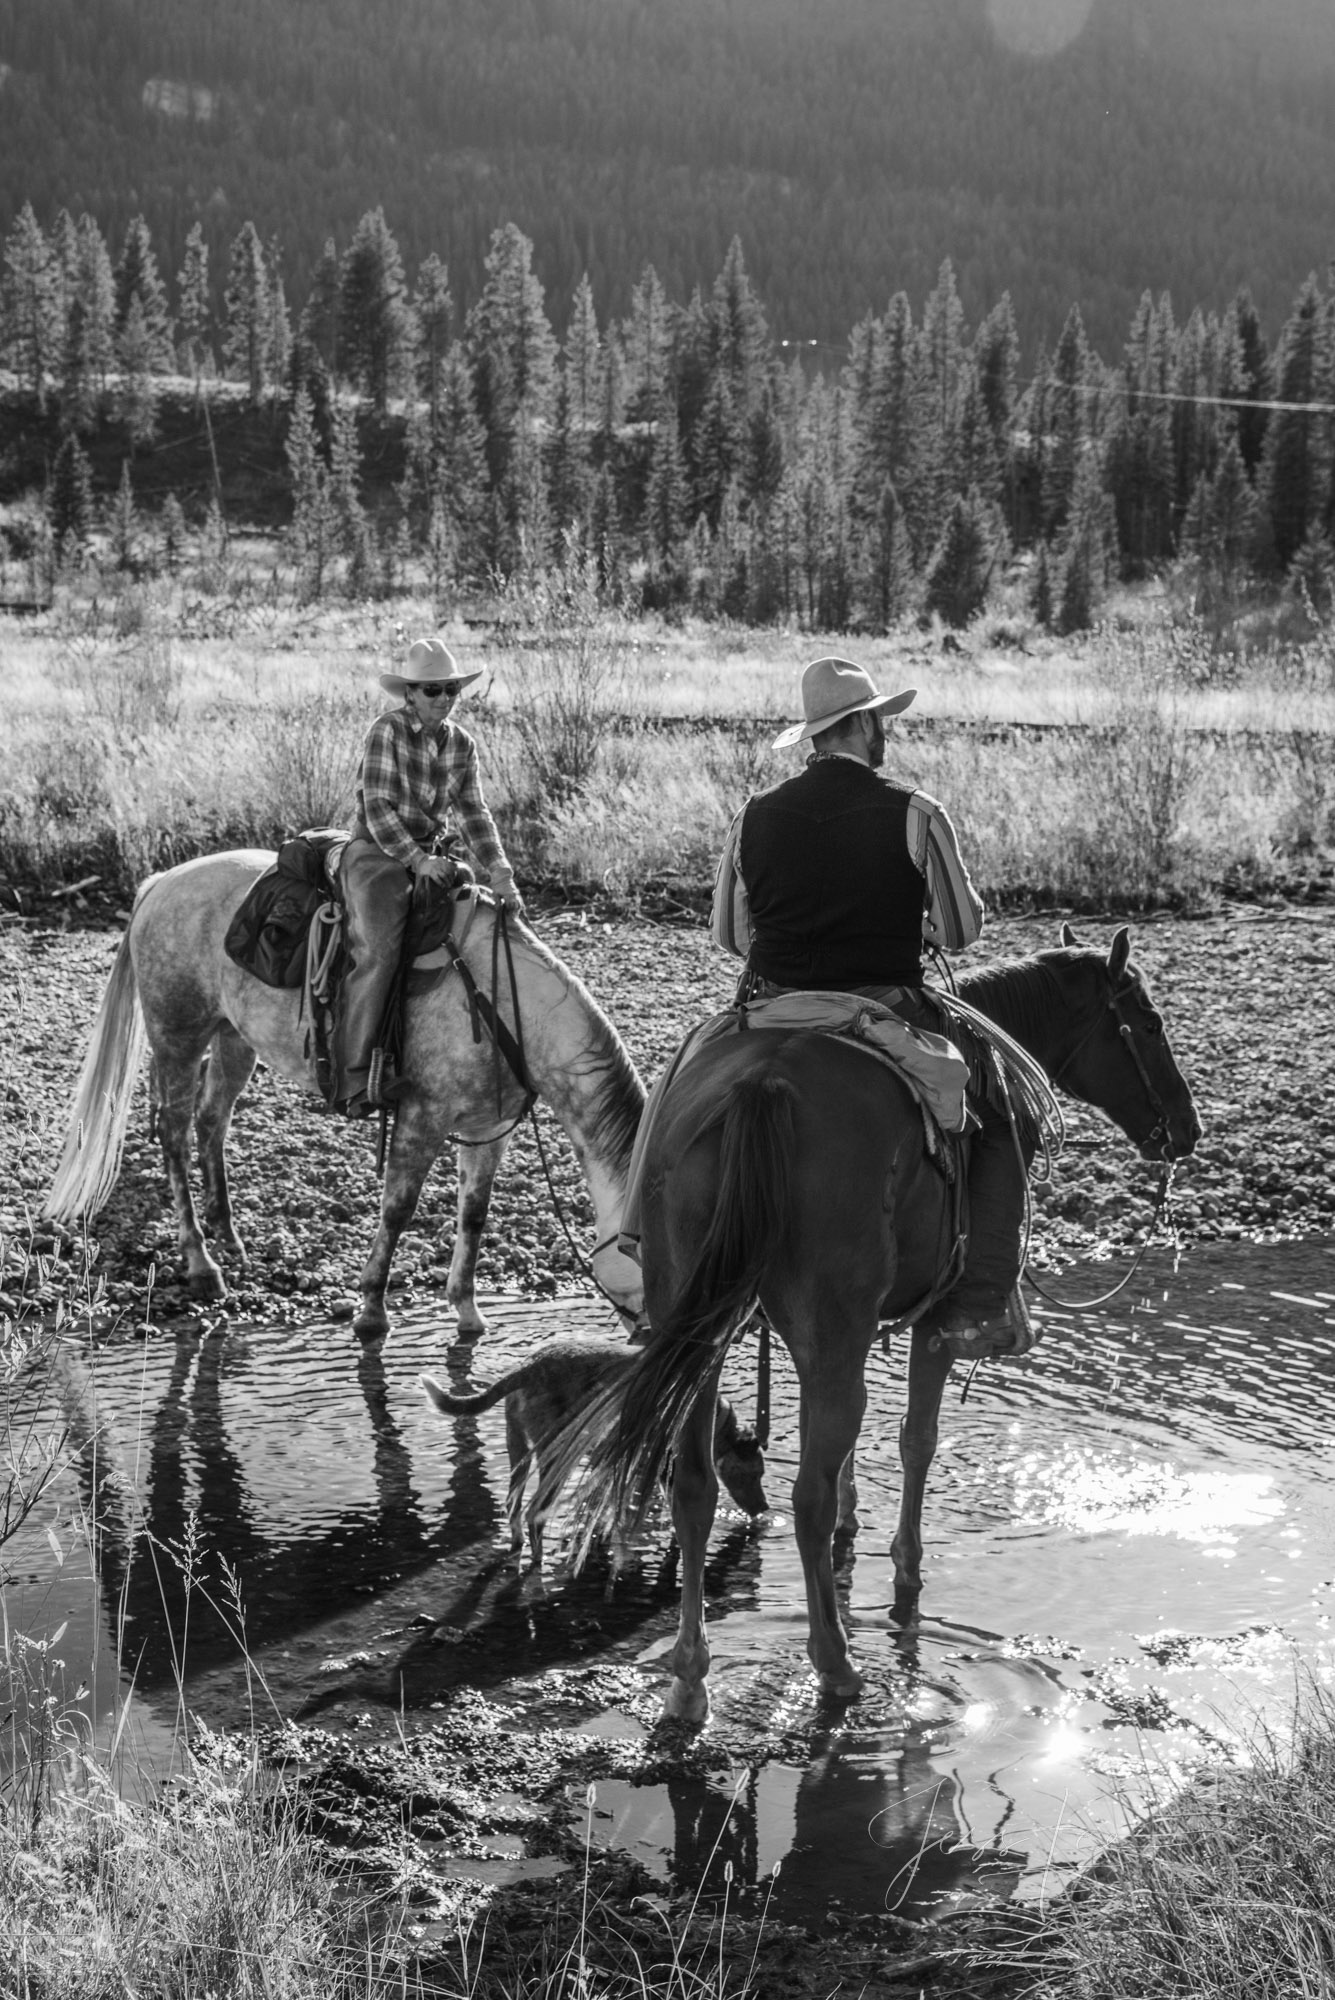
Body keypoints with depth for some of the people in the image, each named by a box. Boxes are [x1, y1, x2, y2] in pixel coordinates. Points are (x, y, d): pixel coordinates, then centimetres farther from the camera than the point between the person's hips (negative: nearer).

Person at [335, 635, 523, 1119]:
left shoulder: (462, 744, 9)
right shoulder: (387, 730, -9)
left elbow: (473, 813, 9)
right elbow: (378, 808, -14)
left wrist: (499, 872, -3)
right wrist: (417, 859, -23)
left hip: (430, 857, 7)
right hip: (376, 853, -7)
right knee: (378, 953, -25)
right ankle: (351, 1079, -23)